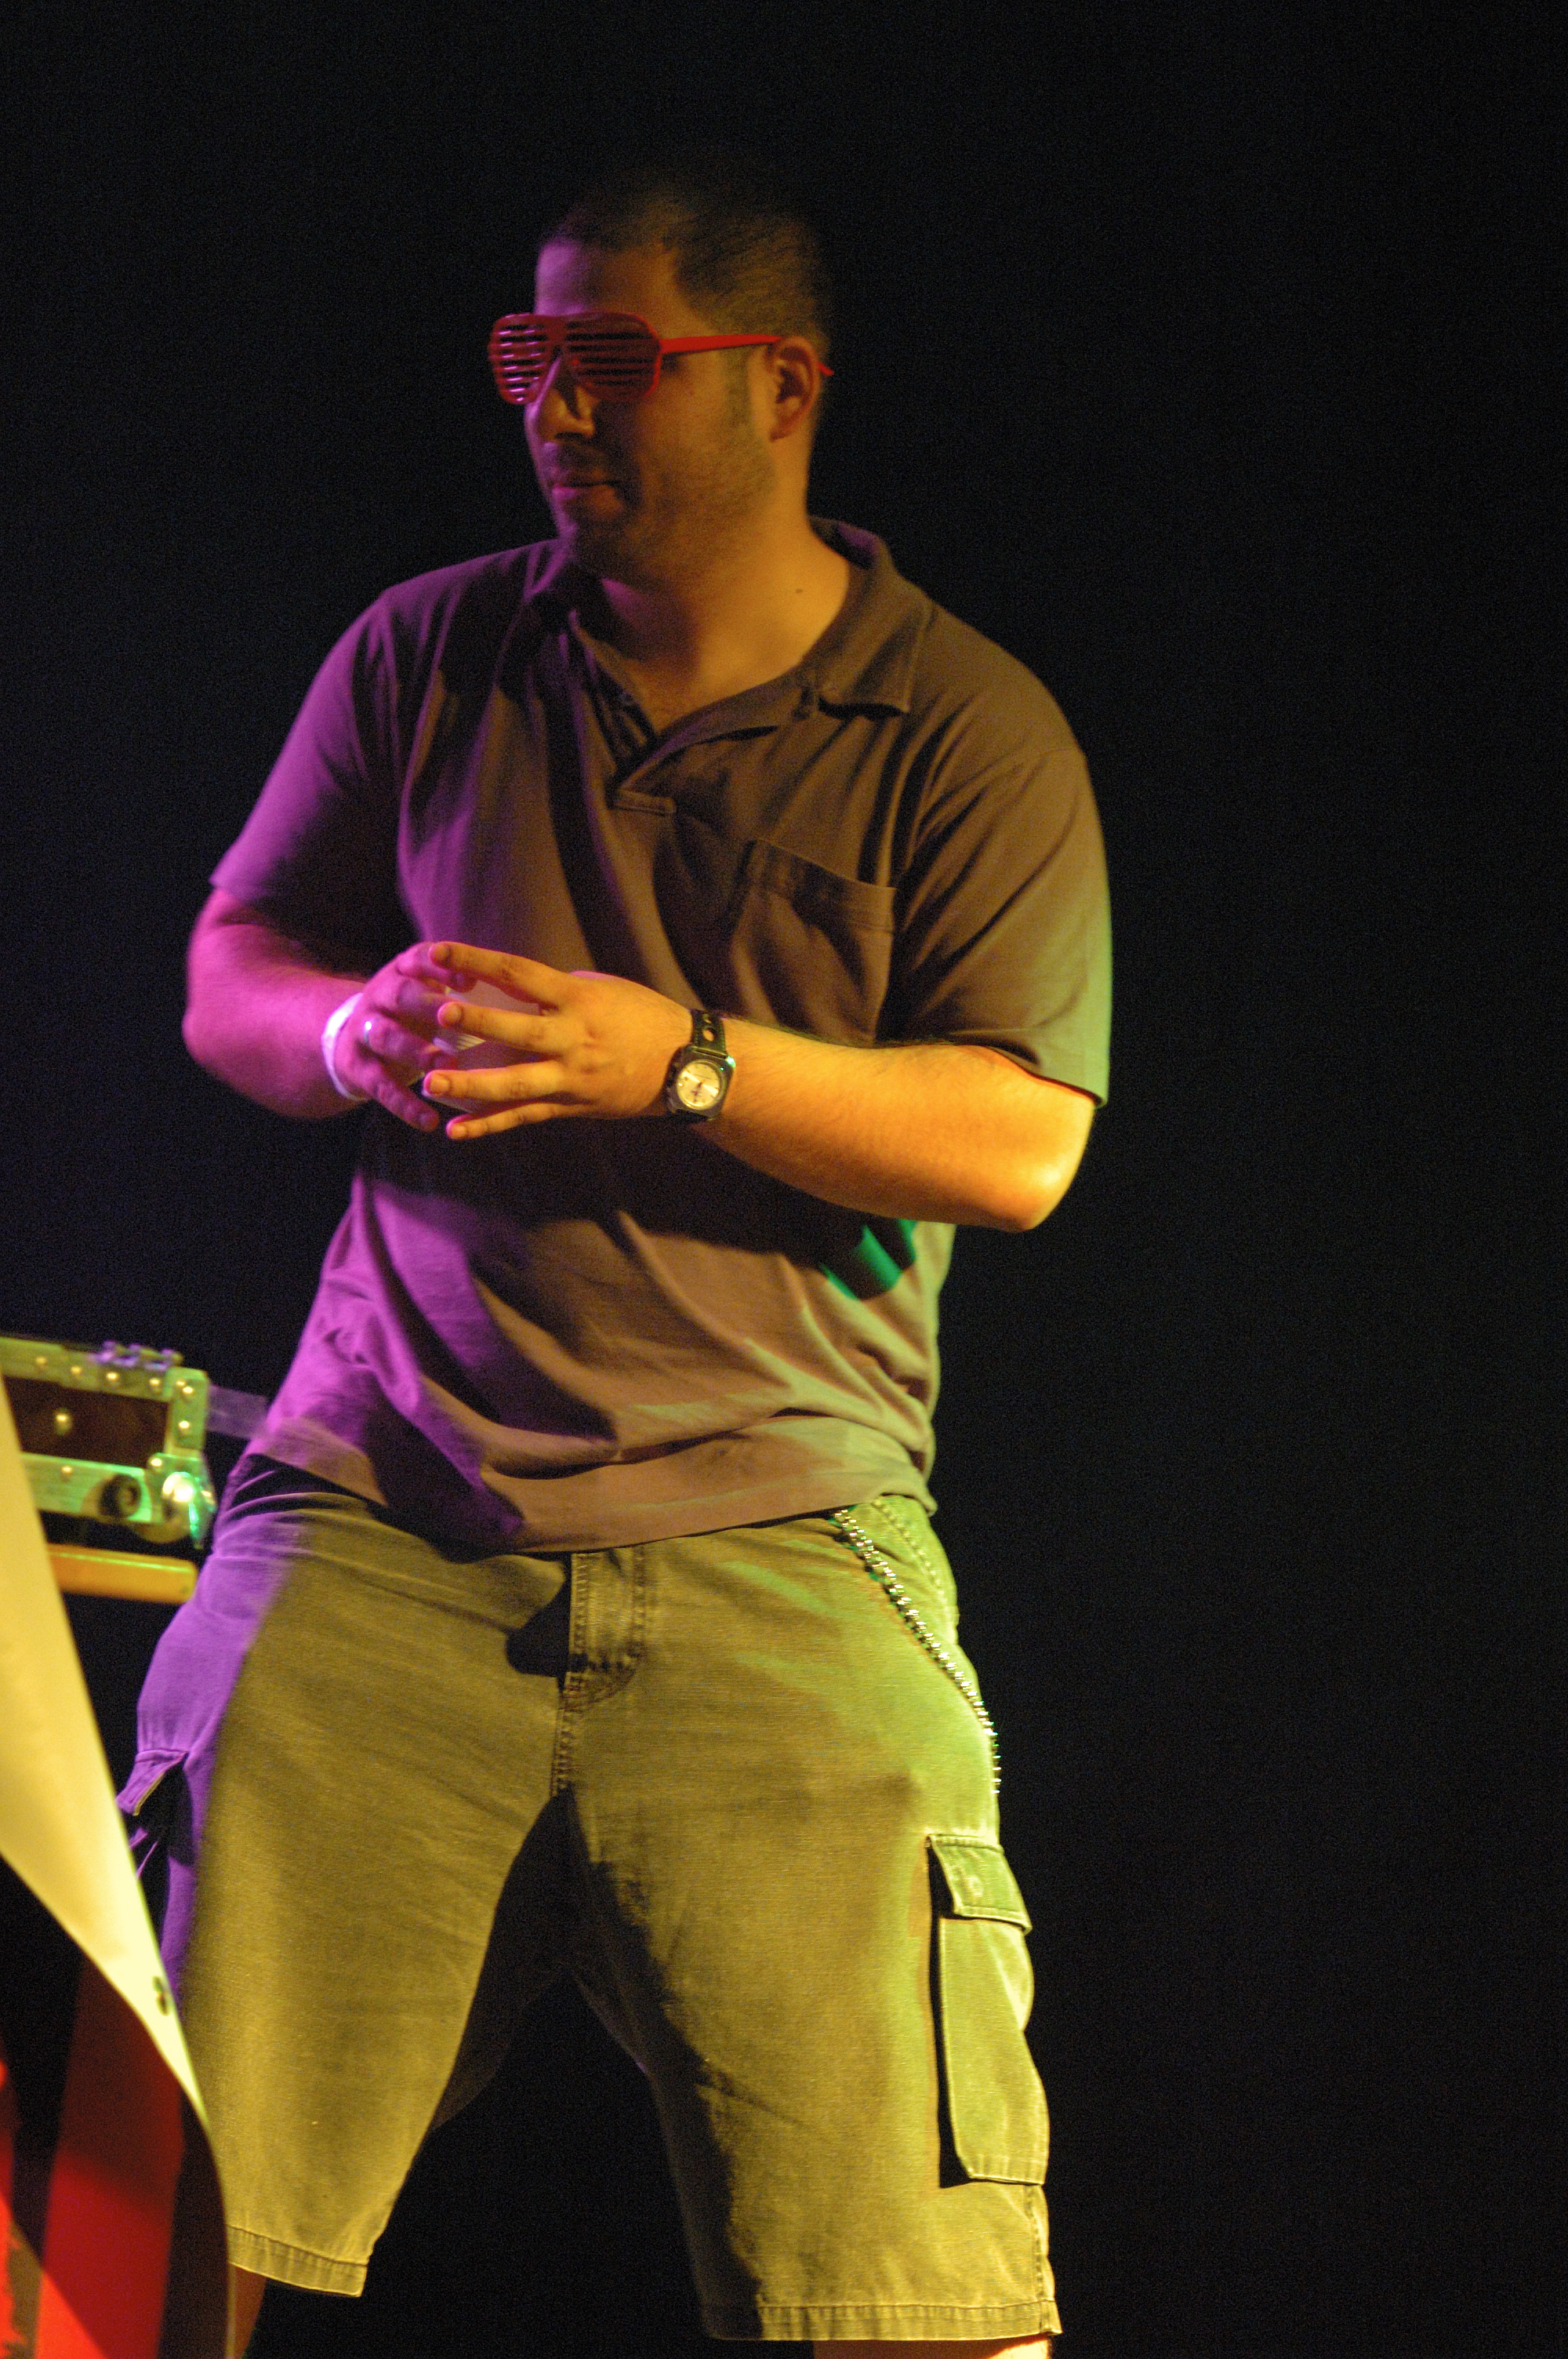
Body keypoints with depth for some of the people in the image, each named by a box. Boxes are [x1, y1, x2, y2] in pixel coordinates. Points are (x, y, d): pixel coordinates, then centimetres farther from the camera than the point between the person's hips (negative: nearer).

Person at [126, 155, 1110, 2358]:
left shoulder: (965, 731, 4)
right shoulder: (427, 657, 13)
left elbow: (1021, 1142, -3)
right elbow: (228, 977, 17)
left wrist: (683, 1061, -16)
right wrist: (355, 1034, -7)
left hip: (773, 1542, -2)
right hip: (383, 1513, 2)